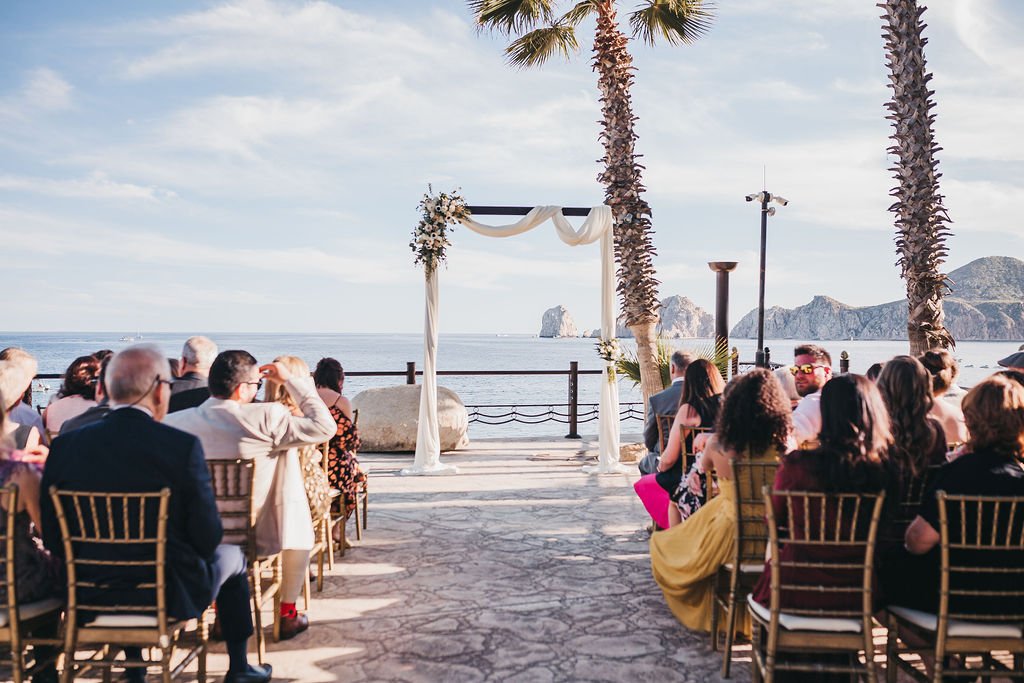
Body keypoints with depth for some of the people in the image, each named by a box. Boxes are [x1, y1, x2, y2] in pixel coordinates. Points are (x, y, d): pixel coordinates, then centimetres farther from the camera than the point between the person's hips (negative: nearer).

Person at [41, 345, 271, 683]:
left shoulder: (65, 445, -10)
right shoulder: (183, 446, -21)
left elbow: (53, 539, -2)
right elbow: (208, 537, -15)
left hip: (90, 594, 4)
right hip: (170, 595, -4)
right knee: (232, 556, 25)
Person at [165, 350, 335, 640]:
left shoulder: (181, 421, -12)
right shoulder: (266, 417, -23)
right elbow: (324, 426, -16)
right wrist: (291, 380, -9)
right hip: (261, 537, -4)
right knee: (298, 524, 29)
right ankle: (287, 614, 33)